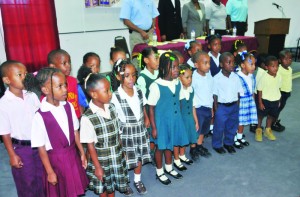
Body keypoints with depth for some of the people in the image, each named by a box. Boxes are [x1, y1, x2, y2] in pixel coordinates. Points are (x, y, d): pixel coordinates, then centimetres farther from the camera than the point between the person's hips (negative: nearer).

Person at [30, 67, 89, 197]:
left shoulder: (68, 106, -6)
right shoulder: (40, 116, -21)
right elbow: (41, 148, -14)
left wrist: (82, 153, 10)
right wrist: (50, 172, -8)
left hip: (72, 155, 4)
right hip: (56, 159, -4)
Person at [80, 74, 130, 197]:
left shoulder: (112, 108, -7)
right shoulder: (87, 118, -24)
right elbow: (90, 145, -16)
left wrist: (121, 152, 11)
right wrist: (97, 167, -11)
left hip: (117, 157, 5)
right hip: (101, 160, -4)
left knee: (113, 185, 23)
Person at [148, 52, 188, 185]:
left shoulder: (177, 83, -4)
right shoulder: (156, 86, -22)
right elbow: (151, 108, -15)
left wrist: (179, 119, 12)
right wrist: (154, 128, -12)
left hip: (175, 120, 5)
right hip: (161, 122, -5)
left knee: (170, 145, 21)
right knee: (160, 147, 12)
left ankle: (169, 168, 43)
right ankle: (159, 172, 34)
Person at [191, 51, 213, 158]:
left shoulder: (209, 75, 3)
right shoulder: (194, 78, -19)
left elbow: (210, 92, 10)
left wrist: (211, 108, 14)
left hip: (208, 107, 7)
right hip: (198, 108, -7)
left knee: (203, 129, 19)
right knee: (196, 130, 6)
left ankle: (200, 146, 36)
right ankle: (193, 149, 23)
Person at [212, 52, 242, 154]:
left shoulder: (235, 77, -2)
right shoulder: (217, 78, -13)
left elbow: (238, 92, 5)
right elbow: (215, 94, -9)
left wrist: (237, 105, 4)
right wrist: (216, 108, -8)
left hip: (234, 106, 4)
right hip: (222, 106, -4)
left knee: (232, 126, 16)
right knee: (219, 127, 7)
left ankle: (229, 143, 37)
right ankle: (217, 145, 27)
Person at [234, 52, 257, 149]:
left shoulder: (252, 77, 2)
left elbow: (252, 91, 11)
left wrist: (253, 102, 15)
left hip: (250, 102, 8)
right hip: (240, 103, -7)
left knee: (243, 121, 19)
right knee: (237, 121, 6)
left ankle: (240, 137, 35)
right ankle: (235, 140, 22)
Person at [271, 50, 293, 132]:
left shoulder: (290, 69, 5)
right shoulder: (279, 69, -23)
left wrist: (289, 91, 18)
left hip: (287, 92, 8)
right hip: (281, 92, -8)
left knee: (281, 107, 18)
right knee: (277, 108, 2)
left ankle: (276, 121, 32)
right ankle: (272, 124, 14)